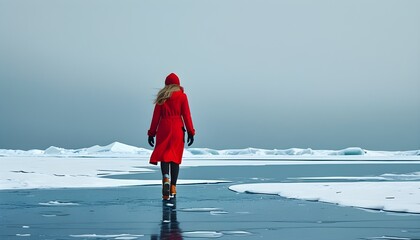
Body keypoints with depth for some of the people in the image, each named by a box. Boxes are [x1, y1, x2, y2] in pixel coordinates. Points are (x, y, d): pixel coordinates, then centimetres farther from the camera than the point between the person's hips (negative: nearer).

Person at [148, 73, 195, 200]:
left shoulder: (161, 96, 7)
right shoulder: (182, 96, 3)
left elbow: (156, 116, 5)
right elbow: (186, 115, -1)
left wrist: (151, 133, 8)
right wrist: (191, 132, 3)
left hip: (163, 129, 1)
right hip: (177, 129, -1)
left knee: (163, 155, 2)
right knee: (175, 156, 5)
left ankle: (165, 178, -27)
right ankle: (173, 187, 0)